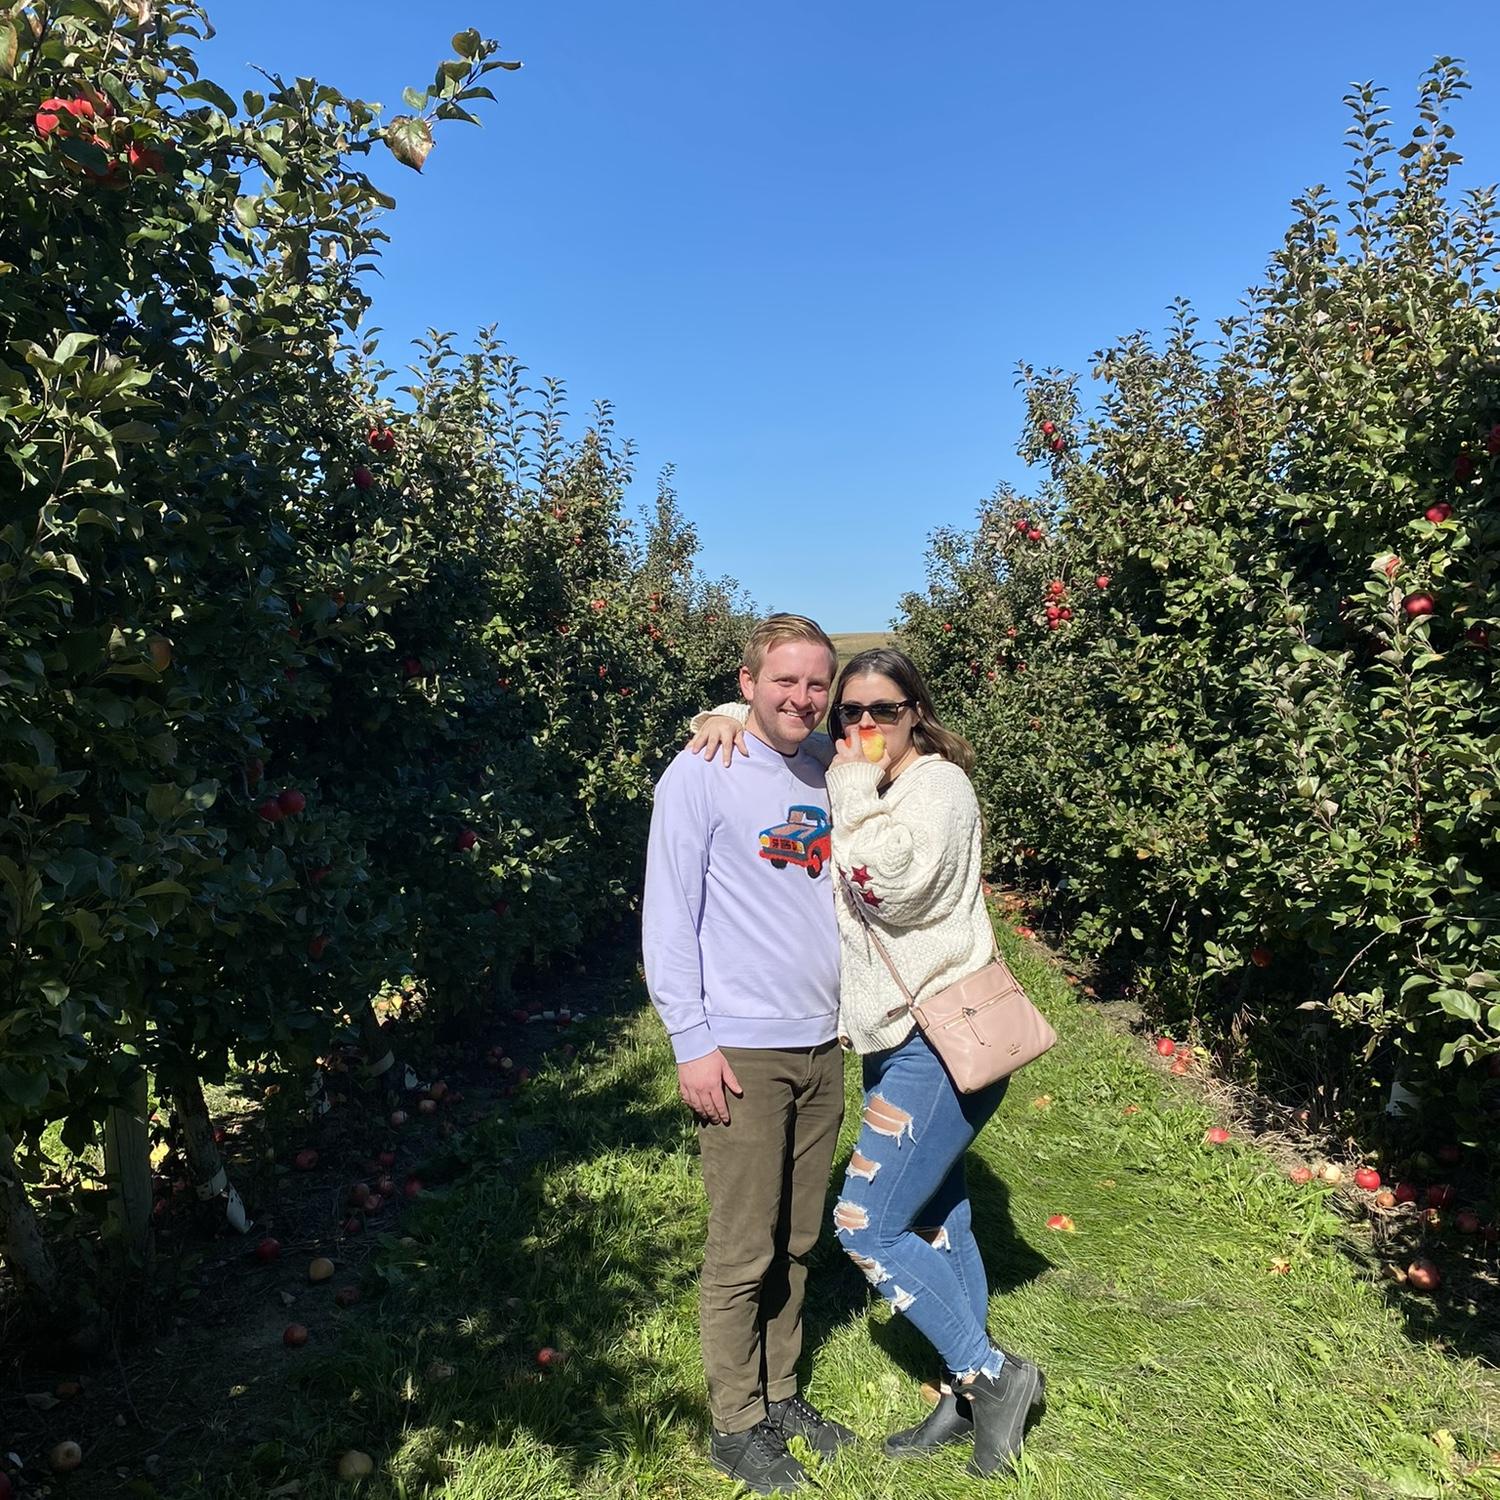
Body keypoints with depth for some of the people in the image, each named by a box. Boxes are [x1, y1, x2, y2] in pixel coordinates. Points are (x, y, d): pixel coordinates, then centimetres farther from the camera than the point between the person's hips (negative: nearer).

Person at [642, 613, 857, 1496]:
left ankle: (781, 1394, 35)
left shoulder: (827, 776, 9)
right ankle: (737, 1424, 25)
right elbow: (669, 917, -10)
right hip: (743, 1051, -6)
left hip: (823, 1046, 6)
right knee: (744, 1253, 5)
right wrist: (691, 1040, -13)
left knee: (797, 1242, 17)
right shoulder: (702, 775, -9)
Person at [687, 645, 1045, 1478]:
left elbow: (889, 886, -28)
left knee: (867, 1225, -6)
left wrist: (856, 786, -18)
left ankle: (994, 1374, 12)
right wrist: (730, 717, -7)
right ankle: (969, 1400, 32)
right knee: (936, 1220, 16)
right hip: (900, 1035, 8)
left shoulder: (940, 784, -13)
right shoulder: (855, 786, 9)